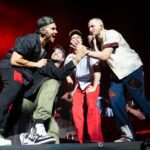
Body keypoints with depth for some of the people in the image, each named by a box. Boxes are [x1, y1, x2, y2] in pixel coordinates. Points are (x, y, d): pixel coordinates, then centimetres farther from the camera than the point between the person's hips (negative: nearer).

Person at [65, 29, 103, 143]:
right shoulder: (69, 57, 9)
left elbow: (97, 70, -12)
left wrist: (94, 86, -19)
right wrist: (68, 77, -2)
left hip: (91, 83, -5)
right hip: (78, 86, 5)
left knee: (91, 106, -28)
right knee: (76, 110, -12)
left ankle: (97, 140, -28)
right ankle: (81, 140, -3)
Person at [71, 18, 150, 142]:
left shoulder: (111, 34, -12)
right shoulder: (100, 41, 16)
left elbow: (105, 56, -22)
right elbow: (102, 60, 7)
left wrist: (85, 51, -21)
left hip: (132, 70, -8)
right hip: (118, 73, 8)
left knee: (139, 100, -11)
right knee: (115, 101, -5)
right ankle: (128, 134, 0)